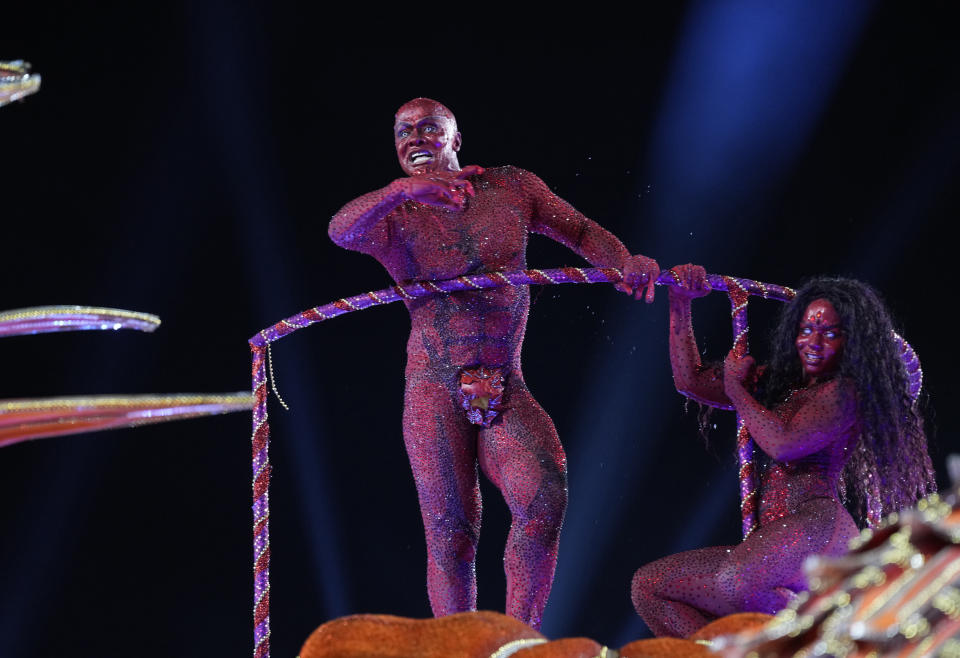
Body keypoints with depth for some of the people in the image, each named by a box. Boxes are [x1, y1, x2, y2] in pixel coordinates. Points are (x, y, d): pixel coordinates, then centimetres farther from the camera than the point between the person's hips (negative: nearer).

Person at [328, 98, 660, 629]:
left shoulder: (511, 188, 11)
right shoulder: (393, 217, 3)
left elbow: (583, 232, 15)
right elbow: (342, 231, -19)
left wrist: (625, 263, -7)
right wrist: (403, 189, -39)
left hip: (505, 388, 1)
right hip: (435, 389, -1)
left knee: (544, 498, -21)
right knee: (450, 533, -5)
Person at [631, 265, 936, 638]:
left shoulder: (847, 392, -2)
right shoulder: (775, 384, 21)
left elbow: (784, 443, -14)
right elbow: (690, 381, 21)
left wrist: (736, 387, 1)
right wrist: (680, 303, 13)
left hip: (817, 526, -9)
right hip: (767, 547, 9)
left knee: (736, 582, -40)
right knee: (648, 585, -2)